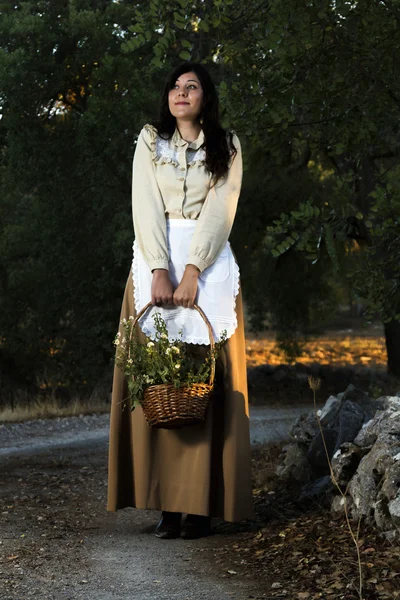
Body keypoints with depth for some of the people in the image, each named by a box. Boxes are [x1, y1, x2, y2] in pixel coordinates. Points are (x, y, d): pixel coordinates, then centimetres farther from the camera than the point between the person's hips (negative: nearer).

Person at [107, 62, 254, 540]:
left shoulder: (226, 146, 9)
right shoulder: (149, 143, 12)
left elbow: (219, 209, -3)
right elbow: (146, 206, 0)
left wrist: (192, 271, -15)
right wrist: (159, 271, -14)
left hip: (209, 263, -1)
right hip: (155, 259, 1)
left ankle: (201, 504, -8)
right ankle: (167, 503, -8)